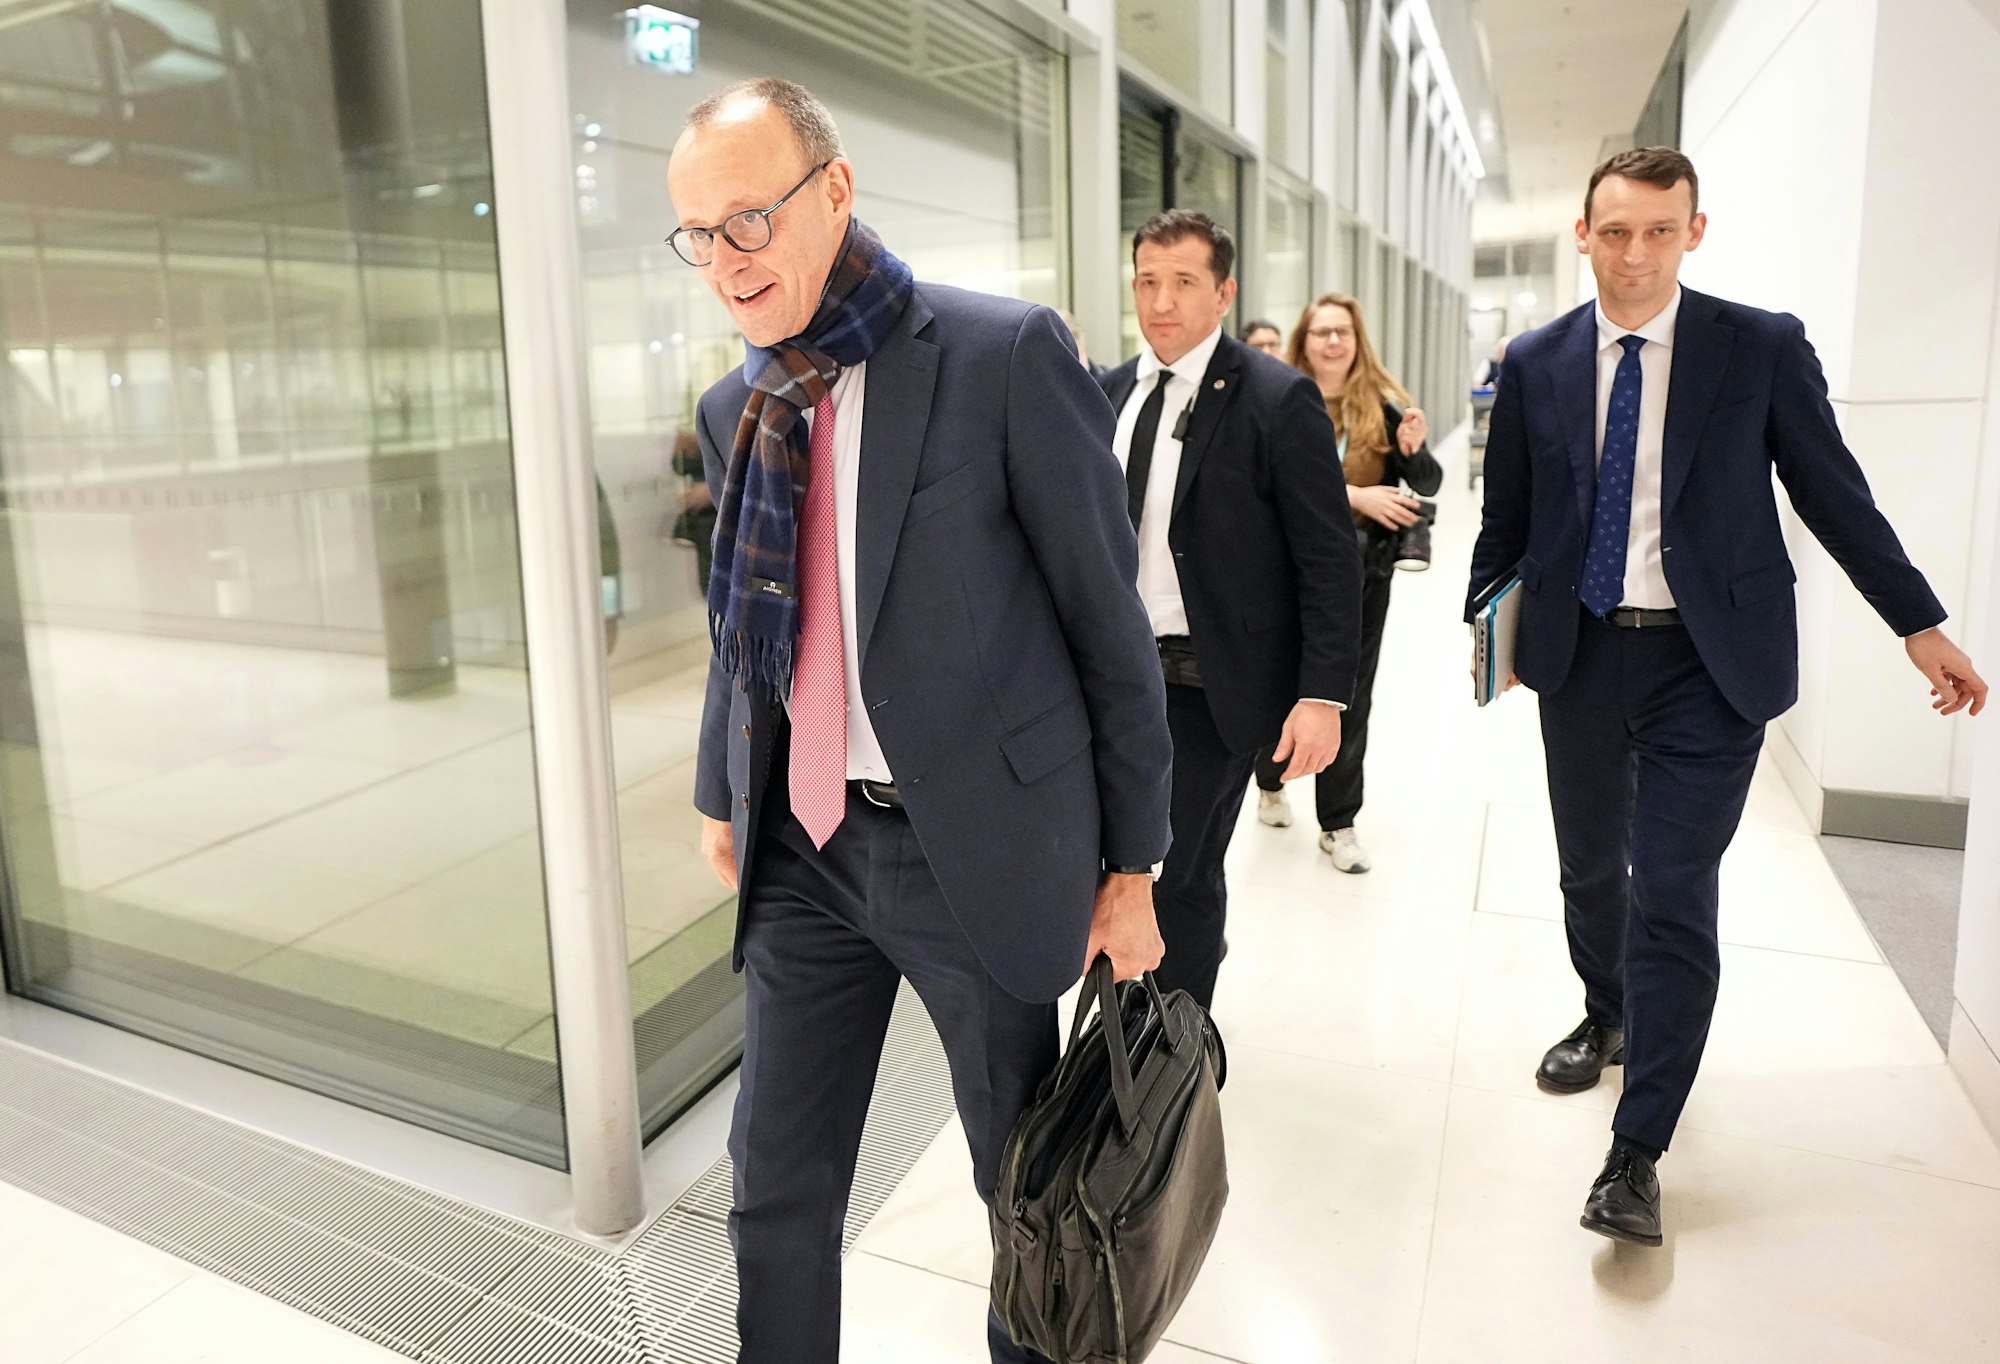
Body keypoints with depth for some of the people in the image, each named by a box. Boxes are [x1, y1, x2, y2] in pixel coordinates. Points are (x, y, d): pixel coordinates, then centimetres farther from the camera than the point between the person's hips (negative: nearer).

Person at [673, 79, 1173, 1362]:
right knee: (776, 1187, 14)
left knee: (1024, 1174, 16)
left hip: (976, 845, -4)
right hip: (804, 847, 5)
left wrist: (1131, 867, -7)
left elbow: (1109, 617, -10)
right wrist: (723, 794, 22)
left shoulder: (1006, 355, -13)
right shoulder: (734, 409, 5)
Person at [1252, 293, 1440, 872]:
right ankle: (1271, 784, 39)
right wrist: (1354, 495, -24)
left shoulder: (1383, 405, 0)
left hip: (1365, 570, 2)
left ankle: (1339, 824, 18)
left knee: (1350, 698, 7)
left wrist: (1413, 450, -20)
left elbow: (1428, 484, 1)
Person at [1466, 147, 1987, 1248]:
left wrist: (1921, 627, 3)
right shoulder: (1535, 363, 3)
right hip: (1579, 656, 3)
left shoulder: (1762, 348, -3)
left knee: (1674, 898, -5)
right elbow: (1507, 512, 9)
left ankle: (1637, 1153, 6)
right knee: (1591, 872, 17)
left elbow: (1834, 493, 1)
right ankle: (1607, 1020, 45)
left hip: (1709, 665, -3)